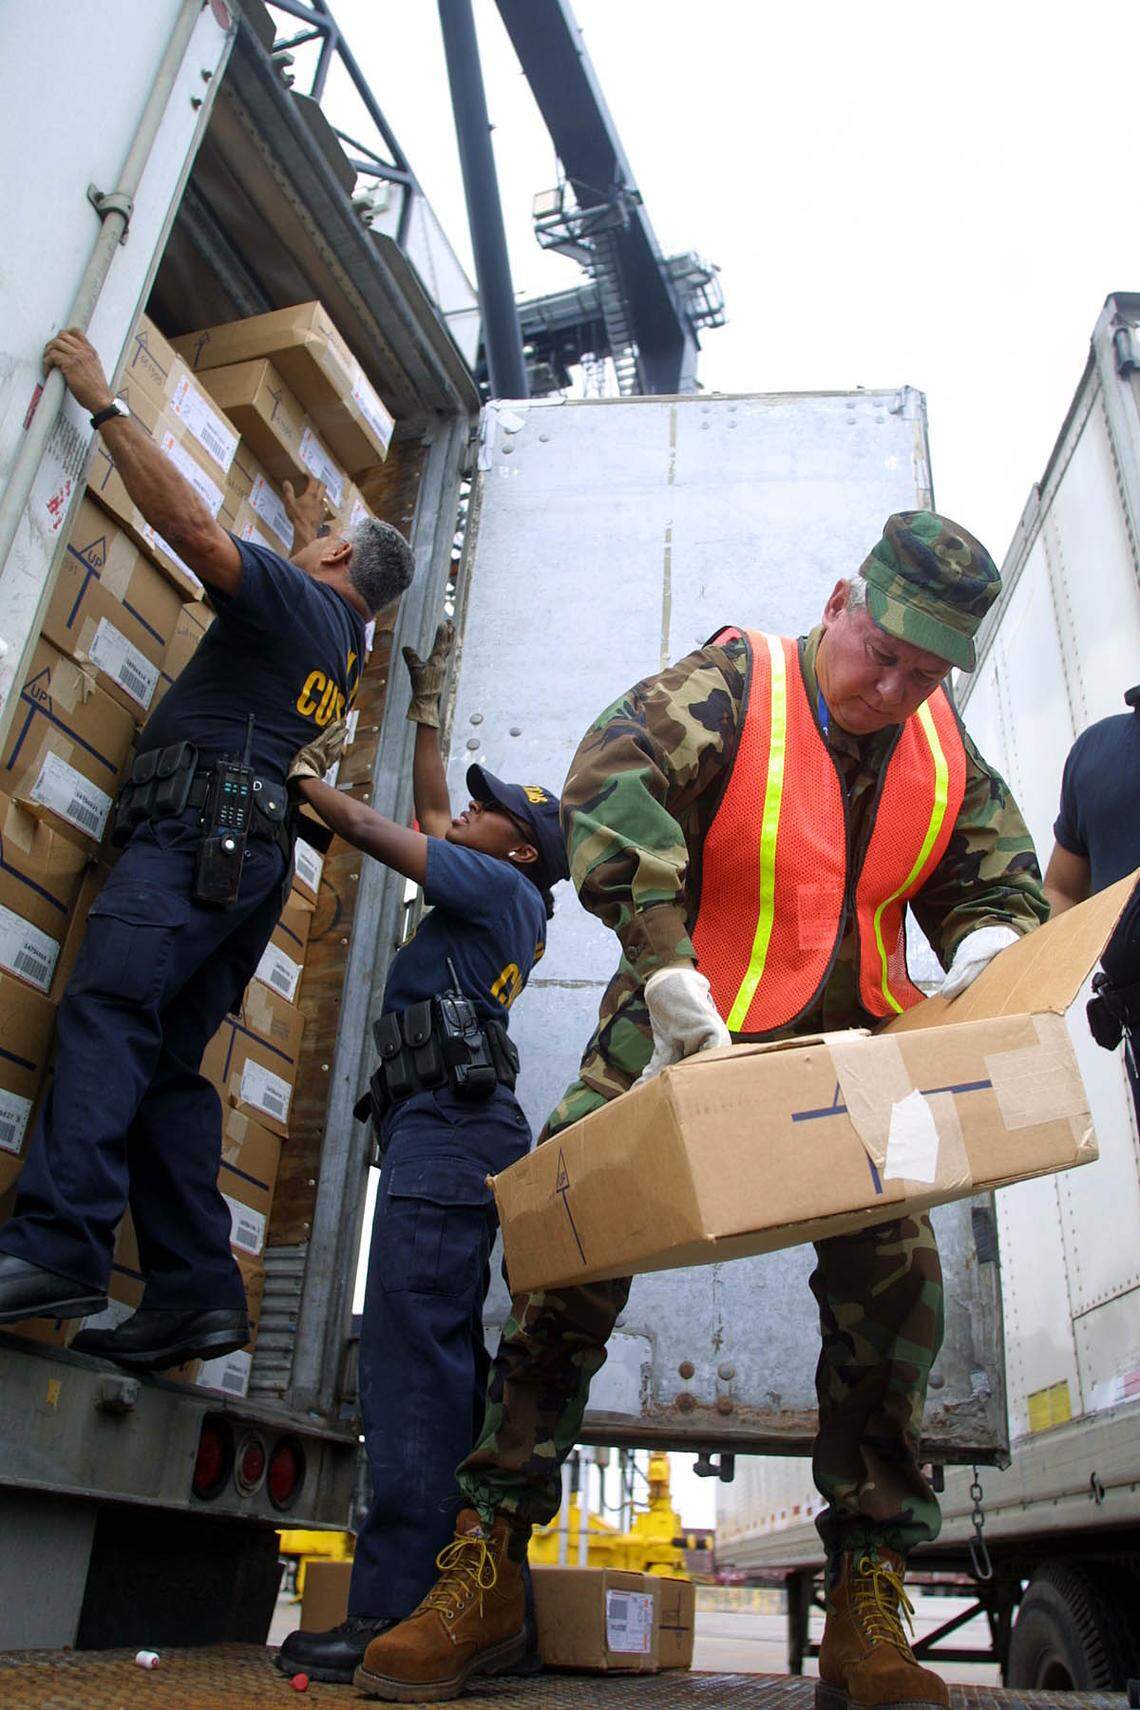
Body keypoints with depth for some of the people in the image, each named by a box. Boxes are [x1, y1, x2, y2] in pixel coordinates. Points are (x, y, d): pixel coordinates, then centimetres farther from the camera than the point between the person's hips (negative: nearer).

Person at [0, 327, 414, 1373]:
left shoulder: (295, 596, 6)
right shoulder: (343, 648, 30)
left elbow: (190, 523, -7)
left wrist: (104, 403, 2)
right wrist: (304, 527, 65)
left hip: (200, 827, -8)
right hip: (257, 860, 8)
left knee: (106, 1009, -23)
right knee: (166, 1062, 1)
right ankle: (197, 1289, -6)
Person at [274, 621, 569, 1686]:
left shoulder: (506, 890, 3)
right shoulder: (492, 906, 28)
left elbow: (372, 830, 1)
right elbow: (426, 816, 39)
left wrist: (301, 780, 16)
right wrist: (426, 707, 47)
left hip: (447, 1125, -10)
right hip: (436, 1134, 10)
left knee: (413, 1354, -16)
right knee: (438, 1360, 6)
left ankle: (395, 1610, -17)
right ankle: (449, 1594, 10)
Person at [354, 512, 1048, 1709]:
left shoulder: (946, 756, 6)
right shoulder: (735, 684, -11)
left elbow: (999, 880, 16)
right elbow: (612, 785, -26)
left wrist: (985, 951, -10)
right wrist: (669, 971, -33)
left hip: (846, 1057, 4)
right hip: (683, 1043, -4)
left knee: (894, 1286, -4)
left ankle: (866, 1612, 11)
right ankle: (485, 1570, 4)